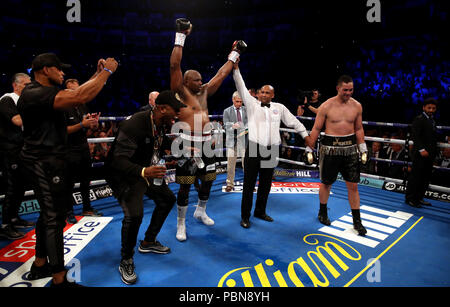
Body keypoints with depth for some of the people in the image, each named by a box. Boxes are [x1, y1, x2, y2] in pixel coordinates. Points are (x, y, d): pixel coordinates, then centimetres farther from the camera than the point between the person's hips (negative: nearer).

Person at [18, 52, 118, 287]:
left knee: (49, 214, 19)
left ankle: (40, 265, 33)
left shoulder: (46, 91, 13)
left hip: (50, 160, 11)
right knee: (55, 218, -6)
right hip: (44, 162, -11)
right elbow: (80, 97, -32)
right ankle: (59, 280, 3)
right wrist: (107, 71, -22)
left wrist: (98, 74, 16)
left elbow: (76, 93, 22)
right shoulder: (34, 94, -20)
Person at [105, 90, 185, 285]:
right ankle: (126, 262, 2)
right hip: (124, 176, -9)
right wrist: (143, 172, -50)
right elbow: (119, 160, -34)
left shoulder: (161, 124, -3)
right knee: (134, 214, -25)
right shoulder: (134, 125, -29)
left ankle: (148, 242, 34)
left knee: (167, 199, 16)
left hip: (147, 172, 9)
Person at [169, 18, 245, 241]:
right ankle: (181, 223, 16)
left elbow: (222, 74, 20)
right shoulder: (180, 92, -4)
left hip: (206, 143, 7)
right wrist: (180, 36, -15)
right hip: (187, 144, -7)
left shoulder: (204, 92, 14)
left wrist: (235, 54, 23)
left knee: (208, 180, 16)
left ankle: (200, 212, 40)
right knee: (185, 185, -1)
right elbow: (174, 66, -14)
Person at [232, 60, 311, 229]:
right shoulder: (252, 104, 5)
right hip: (254, 148, -3)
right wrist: (236, 68, -9)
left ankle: (260, 212, 29)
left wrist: (305, 135, 22)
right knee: (249, 184, -1)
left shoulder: (279, 108, 13)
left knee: (266, 184, 13)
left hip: (271, 151, 4)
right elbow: (241, 88, -2)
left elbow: (293, 121, 20)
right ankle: (245, 216, 9)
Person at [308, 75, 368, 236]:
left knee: (353, 185, 4)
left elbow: (359, 129, 13)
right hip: (330, 148, -2)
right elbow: (316, 129, -2)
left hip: (350, 149, 3)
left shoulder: (357, 106, 4)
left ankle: (357, 221, 16)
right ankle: (322, 212, 33)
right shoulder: (326, 106, -6)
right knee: (326, 183, 10)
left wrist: (363, 150, 9)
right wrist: (310, 149, -3)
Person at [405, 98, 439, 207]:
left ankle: (419, 198, 20)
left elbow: (433, 137, 18)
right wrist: (421, 149, -21)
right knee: (415, 177, -4)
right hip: (420, 154, -8)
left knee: (426, 178, 10)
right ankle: (410, 198, 4)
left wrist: (434, 152, 10)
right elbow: (415, 136, -15)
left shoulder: (432, 120, 17)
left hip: (430, 154, 8)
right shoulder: (419, 119, -7)